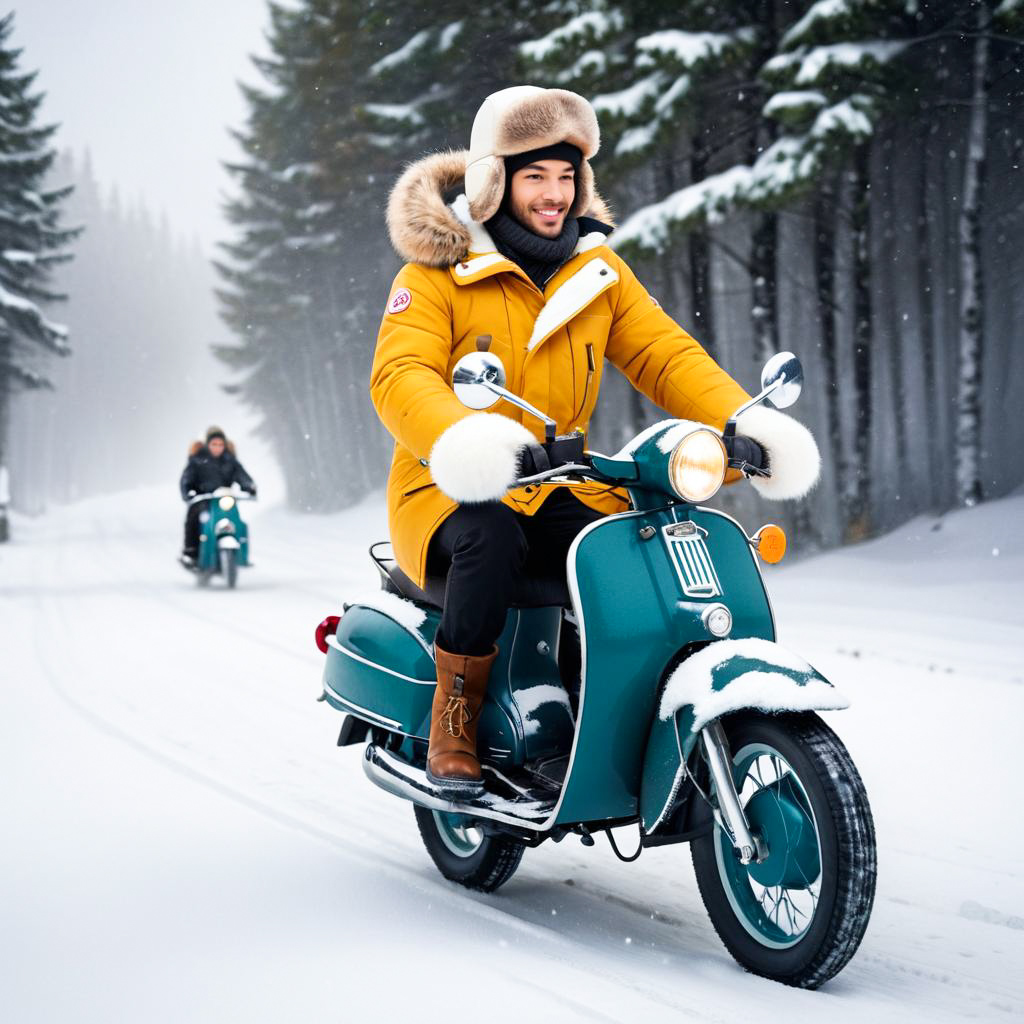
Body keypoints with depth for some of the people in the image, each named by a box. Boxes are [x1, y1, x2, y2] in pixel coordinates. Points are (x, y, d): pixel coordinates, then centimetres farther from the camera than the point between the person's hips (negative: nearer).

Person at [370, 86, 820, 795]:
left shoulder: (598, 271, 12)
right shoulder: (438, 272, -3)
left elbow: (665, 354, 3)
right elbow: (399, 376, -19)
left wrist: (741, 422, -16)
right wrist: (465, 440, -40)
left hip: (563, 487, 4)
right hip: (452, 493, -3)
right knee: (493, 540, -37)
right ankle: (454, 712, -16)